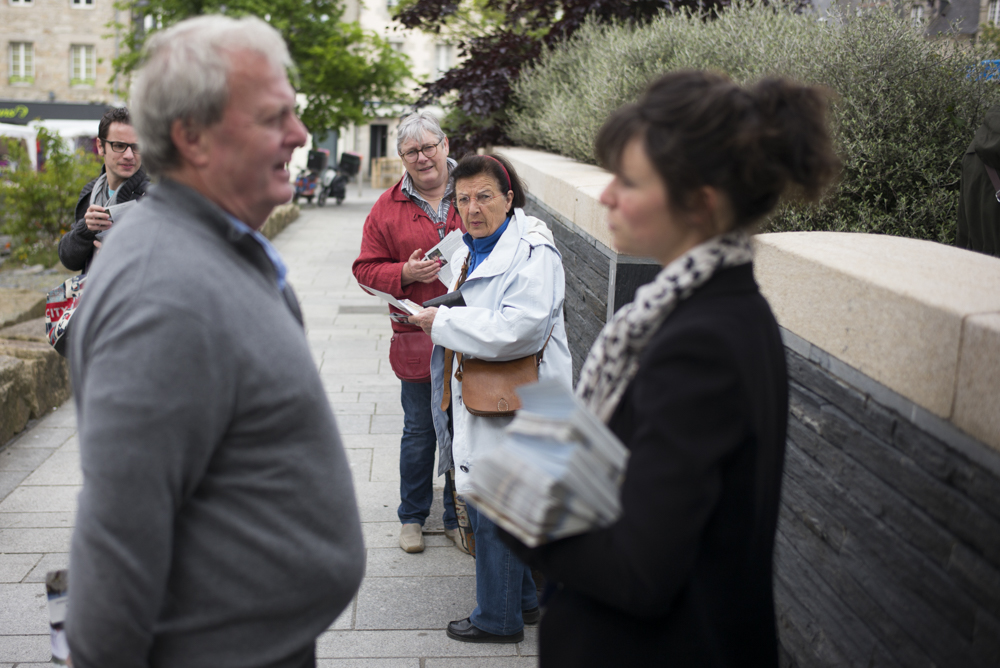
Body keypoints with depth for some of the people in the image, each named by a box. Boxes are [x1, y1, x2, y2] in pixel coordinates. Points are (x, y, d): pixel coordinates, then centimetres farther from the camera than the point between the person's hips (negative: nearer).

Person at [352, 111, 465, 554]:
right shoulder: (387, 208, 3)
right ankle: (412, 517, 29)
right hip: (416, 340, 0)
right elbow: (366, 269, 4)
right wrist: (406, 273, -14)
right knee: (419, 431, 11)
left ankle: (457, 517, 27)